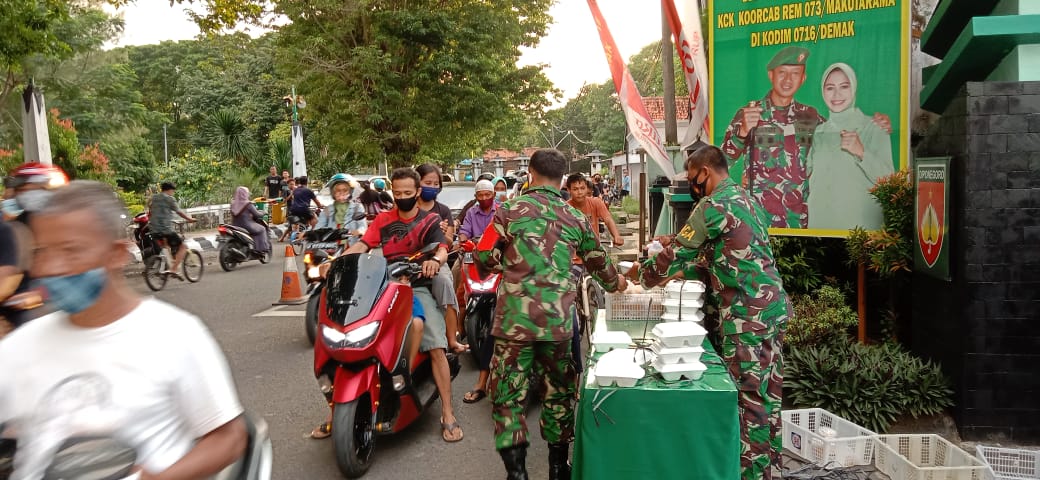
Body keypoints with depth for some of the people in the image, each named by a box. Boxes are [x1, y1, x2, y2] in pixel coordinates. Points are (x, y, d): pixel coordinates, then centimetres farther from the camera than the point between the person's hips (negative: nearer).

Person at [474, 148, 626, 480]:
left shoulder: (510, 210, -2)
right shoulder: (576, 218, 7)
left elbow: (485, 257, -2)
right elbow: (598, 263, 19)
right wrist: (615, 282, 40)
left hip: (515, 319, -3)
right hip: (559, 321, 3)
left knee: (508, 394, 7)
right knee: (559, 391, 18)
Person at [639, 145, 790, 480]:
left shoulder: (714, 205, -12)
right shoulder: (745, 198, 18)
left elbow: (679, 252, -6)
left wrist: (644, 275, 10)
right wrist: (681, 272, 22)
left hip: (747, 314, -10)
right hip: (772, 306, 10)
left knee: (749, 398, -3)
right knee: (768, 395, 15)